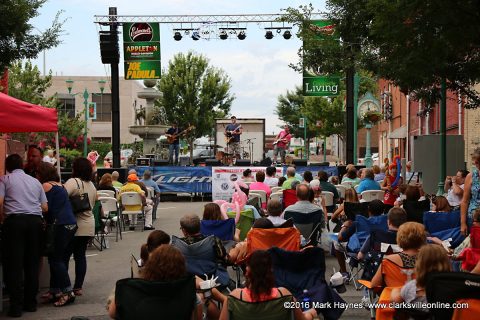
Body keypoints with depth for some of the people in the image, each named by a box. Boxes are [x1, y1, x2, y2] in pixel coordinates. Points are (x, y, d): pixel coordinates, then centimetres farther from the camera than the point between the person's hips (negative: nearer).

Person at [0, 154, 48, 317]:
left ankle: (16, 306, -3)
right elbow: (45, 207, 15)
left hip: (15, 220, -3)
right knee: (33, 263, 10)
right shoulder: (35, 181, 19)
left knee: (14, 264, -1)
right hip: (35, 220, 4)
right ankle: (31, 302, 14)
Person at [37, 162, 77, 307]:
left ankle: (67, 292, -9)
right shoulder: (60, 185, 21)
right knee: (56, 258, 13)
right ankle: (55, 291, 17)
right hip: (71, 223, 9)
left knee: (56, 259, -5)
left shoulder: (46, 186, -4)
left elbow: (46, 208, -9)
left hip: (60, 225, -9)